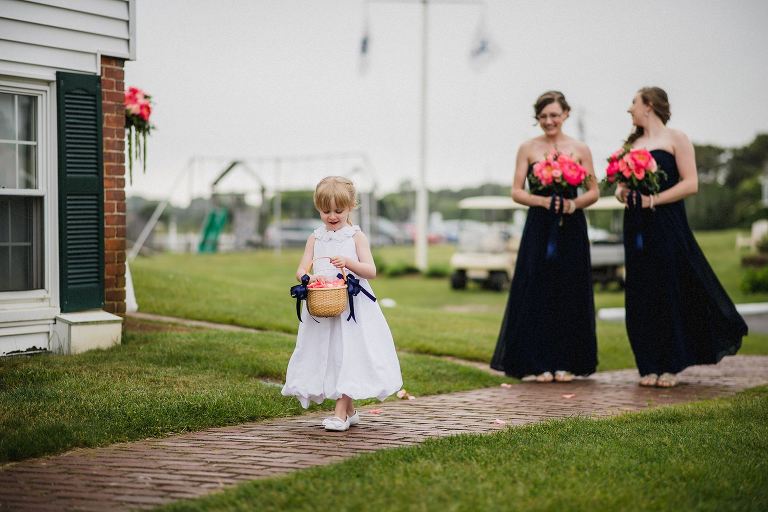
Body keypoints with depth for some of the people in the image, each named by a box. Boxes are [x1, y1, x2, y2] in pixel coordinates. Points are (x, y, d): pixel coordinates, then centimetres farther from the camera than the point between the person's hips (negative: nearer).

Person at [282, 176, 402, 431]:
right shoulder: (315, 238, 9)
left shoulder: (356, 236, -1)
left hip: (351, 306, -4)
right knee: (327, 355, 6)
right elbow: (300, 270, 3)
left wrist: (348, 262, -24)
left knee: (348, 354, -8)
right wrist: (308, 276, -20)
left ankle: (340, 412, -5)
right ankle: (349, 410, 19)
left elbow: (371, 271, -7)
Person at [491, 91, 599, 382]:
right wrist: (544, 200, -15)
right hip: (539, 228, -1)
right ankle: (537, 364, 5)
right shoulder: (528, 149, 5)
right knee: (537, 293, -2)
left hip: (571, 229, 1)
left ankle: (565, 363, 13)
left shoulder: (580, 150, 6)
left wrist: (573, 203, -13)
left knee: (570, 294, 3)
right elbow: (517, 192, 1)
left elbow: (593, 192, 6)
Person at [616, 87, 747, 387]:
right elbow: (621, 185, 19)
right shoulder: (632, 144, 17)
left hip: (667, 225, -5)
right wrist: (621, 192, -4)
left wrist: (653, 200, -15)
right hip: (637, 227, 6)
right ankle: (650, 366, 10)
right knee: (642, 296, 3)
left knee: (670, 292, -3)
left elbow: (691, 184, -8)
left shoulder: (675, 139, 0)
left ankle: (670, 366, 6)